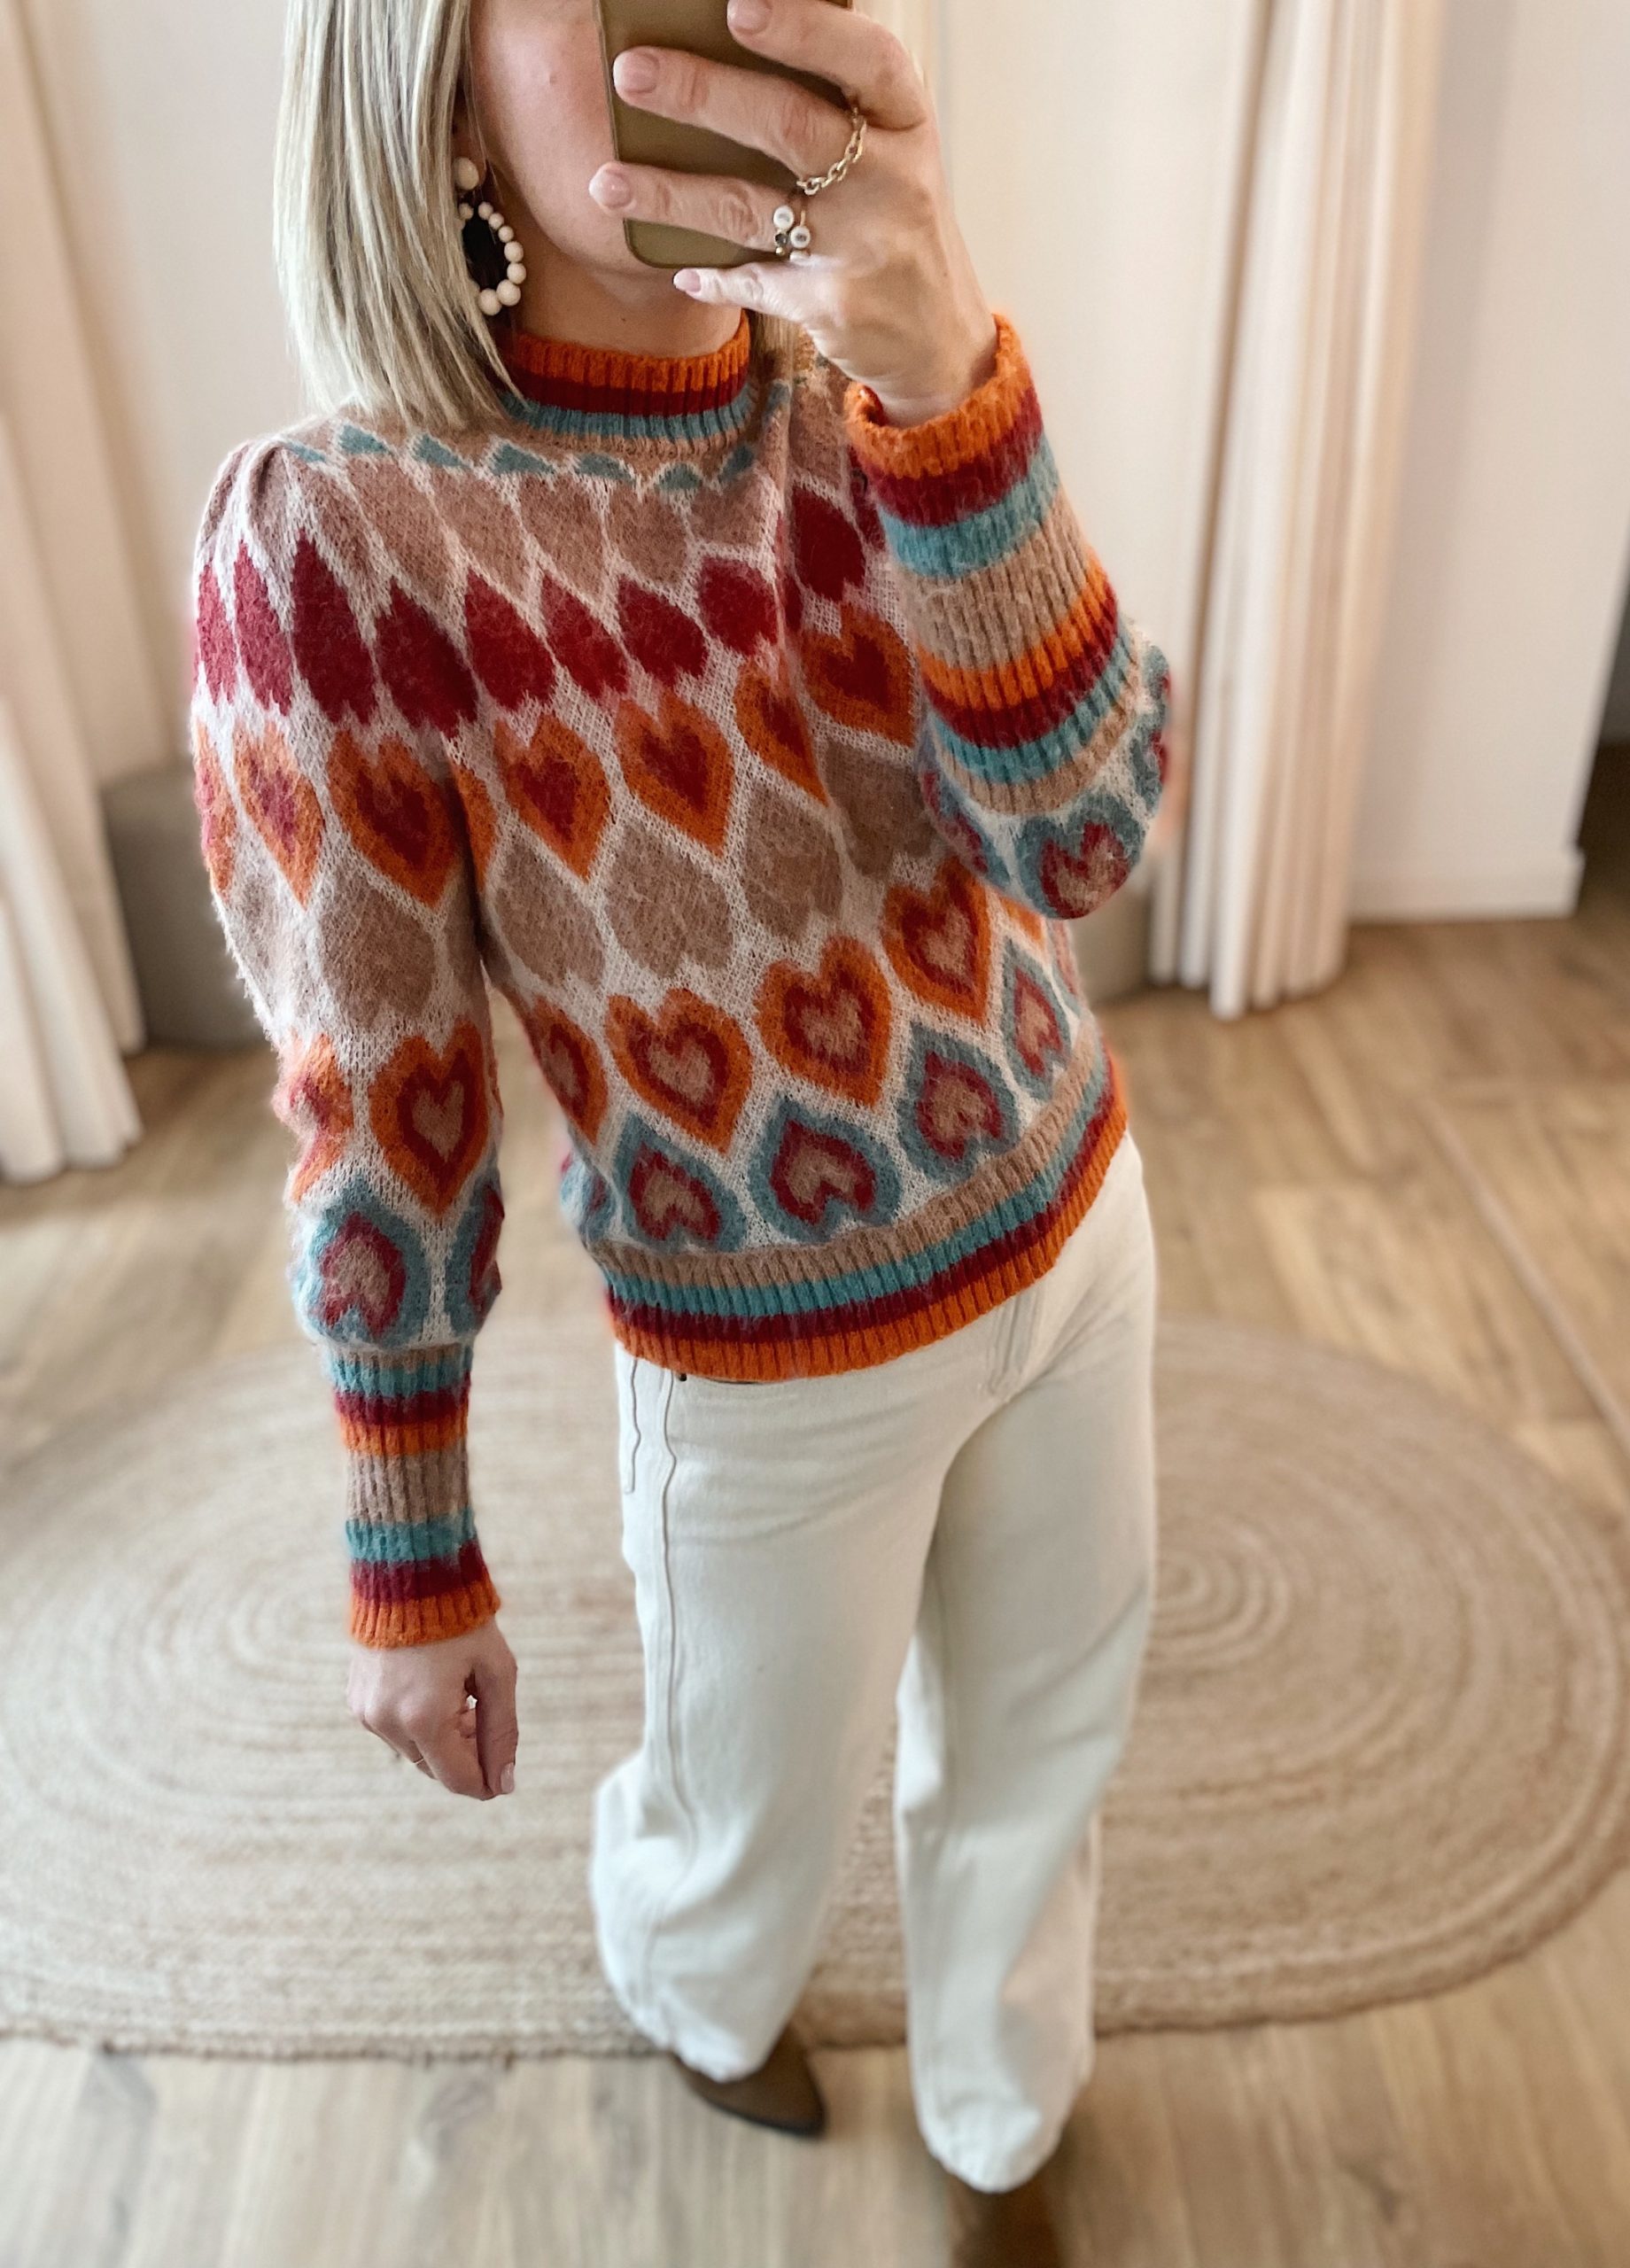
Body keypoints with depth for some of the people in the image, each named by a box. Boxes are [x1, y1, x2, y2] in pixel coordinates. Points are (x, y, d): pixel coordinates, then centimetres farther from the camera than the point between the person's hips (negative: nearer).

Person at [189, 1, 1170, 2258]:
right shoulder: (342, 532, -22)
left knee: (1038, 1749, 24)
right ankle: (691, 1983, 64)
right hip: (780, 1364, -4)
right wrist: (411, 1565, -7)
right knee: (755, 1820, 23)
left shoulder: (867, 410, -9)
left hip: (1074, 1227, 4)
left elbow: (1082, 836, -22)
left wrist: (949, 367, -37)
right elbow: (377, 1107, -16)